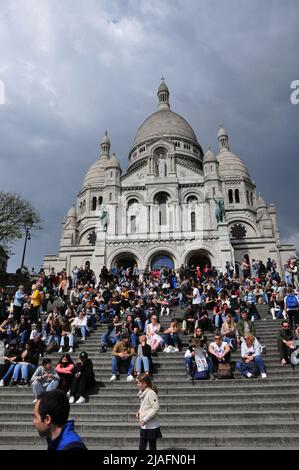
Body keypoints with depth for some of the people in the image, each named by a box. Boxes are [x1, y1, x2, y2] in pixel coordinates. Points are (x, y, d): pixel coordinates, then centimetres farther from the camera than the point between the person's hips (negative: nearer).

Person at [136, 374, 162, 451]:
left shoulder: (151, 393, -19)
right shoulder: (143, 393, 8)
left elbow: (156, 408, -24)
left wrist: (145, 419, -22)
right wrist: (139, 412, 3)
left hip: (151, 426, -8)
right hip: (144, 426, 8)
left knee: (152, 447, 6)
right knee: (142, 447, 12)